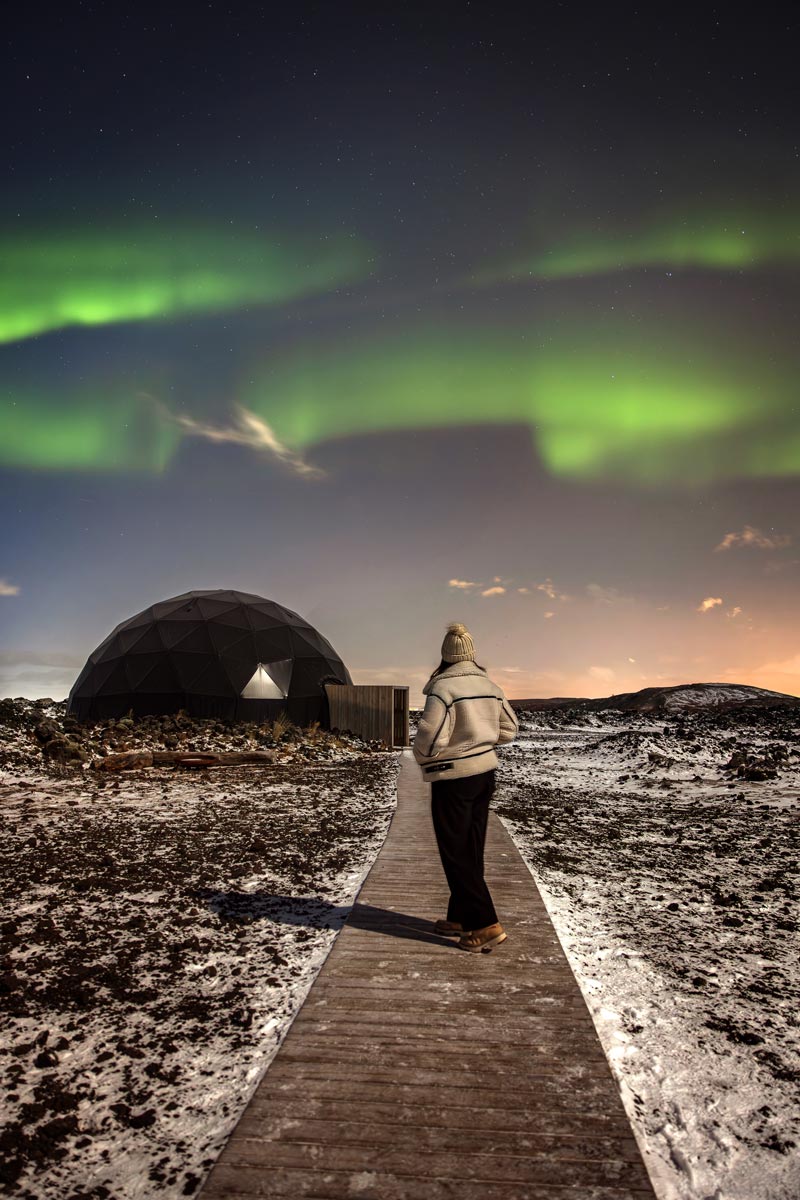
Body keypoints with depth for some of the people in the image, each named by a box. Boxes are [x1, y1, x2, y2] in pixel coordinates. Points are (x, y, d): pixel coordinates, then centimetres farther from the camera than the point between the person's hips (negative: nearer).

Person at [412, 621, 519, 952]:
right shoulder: (490, 686, 3)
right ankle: (460, 918, 27)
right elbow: (509, 729, 12)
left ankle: (486, 924, 2)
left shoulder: (443, 689, -20)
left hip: (453, 779, -8)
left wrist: (421, 756, -3)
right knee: (472, 851, 15)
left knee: (456, 854, 3)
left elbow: (430, 738, -23)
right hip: (485, 772, 8)